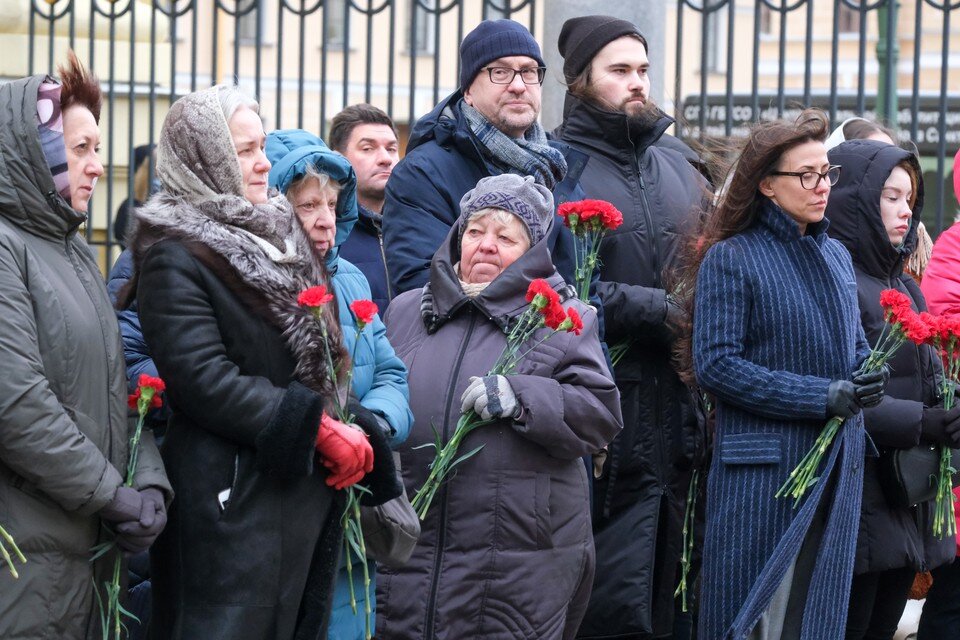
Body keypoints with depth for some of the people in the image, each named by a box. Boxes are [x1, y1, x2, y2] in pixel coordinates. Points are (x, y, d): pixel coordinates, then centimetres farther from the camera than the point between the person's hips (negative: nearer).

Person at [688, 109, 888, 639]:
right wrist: (821, 397, -18)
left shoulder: (836, 256, 14)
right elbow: (715, 365, -13)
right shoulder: (730, 259, -6)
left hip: (837, 470, 6)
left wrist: (867, 378, -4)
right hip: (763, 470, -6)